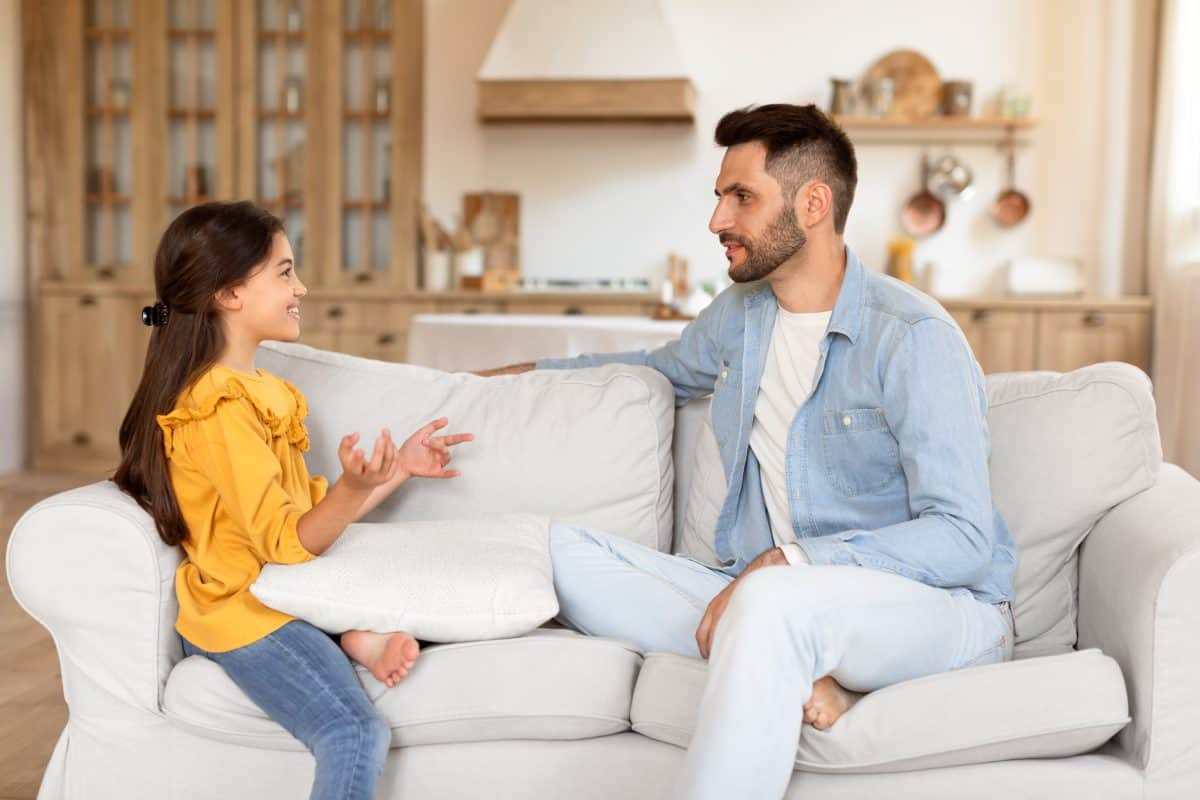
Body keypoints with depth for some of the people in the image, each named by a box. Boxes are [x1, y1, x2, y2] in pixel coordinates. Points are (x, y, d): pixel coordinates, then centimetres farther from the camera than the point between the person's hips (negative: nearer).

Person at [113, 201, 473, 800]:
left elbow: (310, 507, 16)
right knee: (356, 737, -29)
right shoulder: (221, 409, -17)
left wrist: (398, 467, 12)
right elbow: (287, 544, -21)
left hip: (282, 597, 10)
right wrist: (355, 489, -38)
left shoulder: (255, 391, 14)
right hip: (246, 613, -10)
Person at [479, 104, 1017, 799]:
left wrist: (790, 561, -27)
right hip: (767, 593, 7)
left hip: (942, 607, -7)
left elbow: (962, 539, -18)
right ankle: (787, 674, -24)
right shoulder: (740, 314, 11)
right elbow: (668, 367, 35)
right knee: (562, 552, -12)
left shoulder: (914, 338, -13)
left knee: (775, 603, -41)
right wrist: (528, 371, 32)